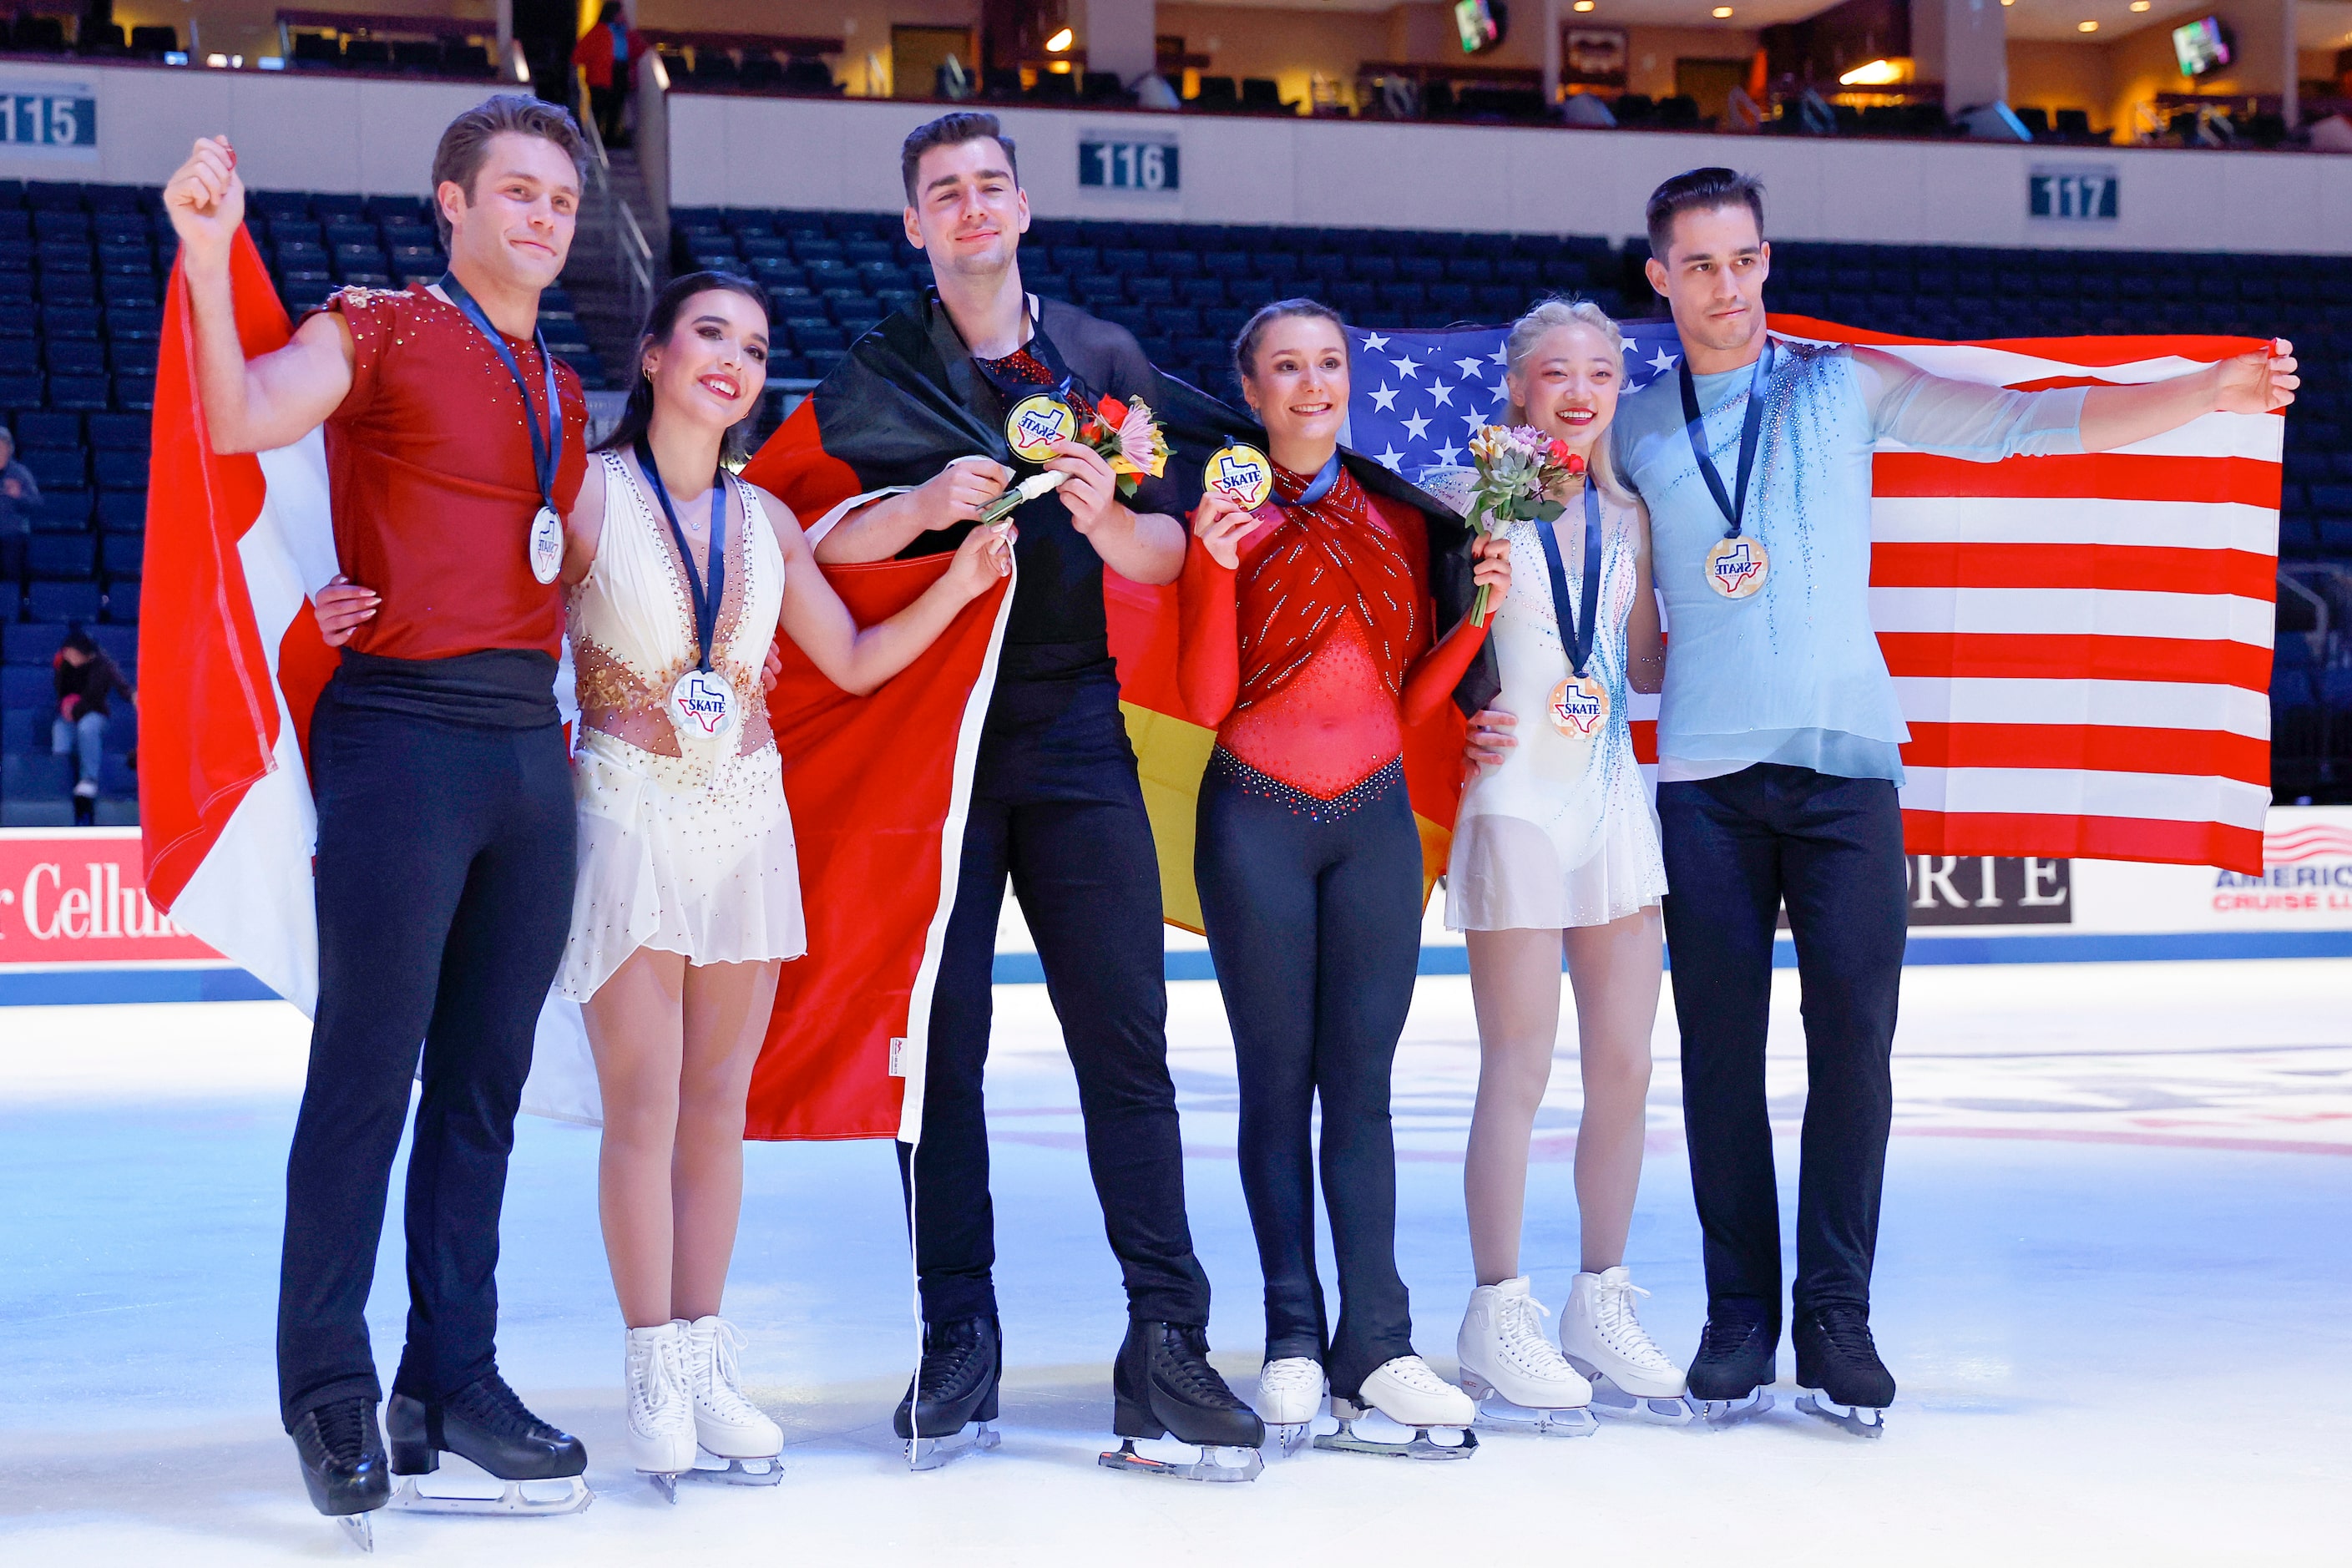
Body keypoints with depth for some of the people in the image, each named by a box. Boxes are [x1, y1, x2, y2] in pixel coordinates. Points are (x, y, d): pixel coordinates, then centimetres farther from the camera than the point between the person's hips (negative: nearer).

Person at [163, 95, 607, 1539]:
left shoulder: (564, 391, 20)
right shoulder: (380, 333, 0)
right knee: (367, 1075, -5)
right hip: (403, 736, -6)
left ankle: (456, 1378, 15)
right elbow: (243, 420, -18)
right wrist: (209, 260, -30)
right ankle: (333, 1396, 2)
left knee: (485, 1082, 9)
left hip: (530, 751, 7)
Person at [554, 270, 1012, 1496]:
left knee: (718, 1101, 8)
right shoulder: (591, 494, -3)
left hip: (746, 818, 5)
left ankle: (706, 1364, 15)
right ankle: (656, 1376, 4)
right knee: (643, 1104, -5)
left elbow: (855, 661, 15)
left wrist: (965, 579, 5)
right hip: (629, 812, -5)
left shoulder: (764, 520, 11)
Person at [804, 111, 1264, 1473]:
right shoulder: (879, 372, 9)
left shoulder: (1106, 361, 12)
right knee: (941, 1044, 0)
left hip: (1076, 736, 1)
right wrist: (925, 505, -20)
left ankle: (1167, 1339, -5)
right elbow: (820, 543, -2)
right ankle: (958, 1340, 7)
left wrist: (1103, 517, -13)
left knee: (1127, 1037, -5)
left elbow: (1168, 558, 7)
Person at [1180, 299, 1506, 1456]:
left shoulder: (1396, 520, 11)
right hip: (1258, 817, -2)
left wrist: (1481, 609, -1)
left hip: (1376, 818, 2)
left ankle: (1376, 1345, 0)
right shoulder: (1227, 513, 2)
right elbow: (1207, 701, -5)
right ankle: (1294, 1339, 6)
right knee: (1277, 1080, 1)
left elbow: (1410, 700, 12)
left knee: (1361, 1081, 0)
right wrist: (1217, 568, -17)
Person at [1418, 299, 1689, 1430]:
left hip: (1613, 797, 6)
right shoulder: (1471, 498, -3)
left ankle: (1601, 1307, 19)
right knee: (1519, 1071, -3)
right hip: (1516, 801, -5)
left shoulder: (1626, 518, 13)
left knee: (1625, 1065, 6)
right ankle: (1498, 1316, 8)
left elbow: (1644, 668, 16)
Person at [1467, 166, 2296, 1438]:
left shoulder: (1844, 385, 7)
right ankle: (1738, 1322, 9)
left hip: (1844, 760, -1)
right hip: (1705, 771, 1)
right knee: (1720, 1049, 1)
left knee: (1852, 1037, -7)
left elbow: (2024, 424, 0)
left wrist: (2213, 390, -10)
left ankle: (1837, 1324, 0)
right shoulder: (1633, 431, 11)